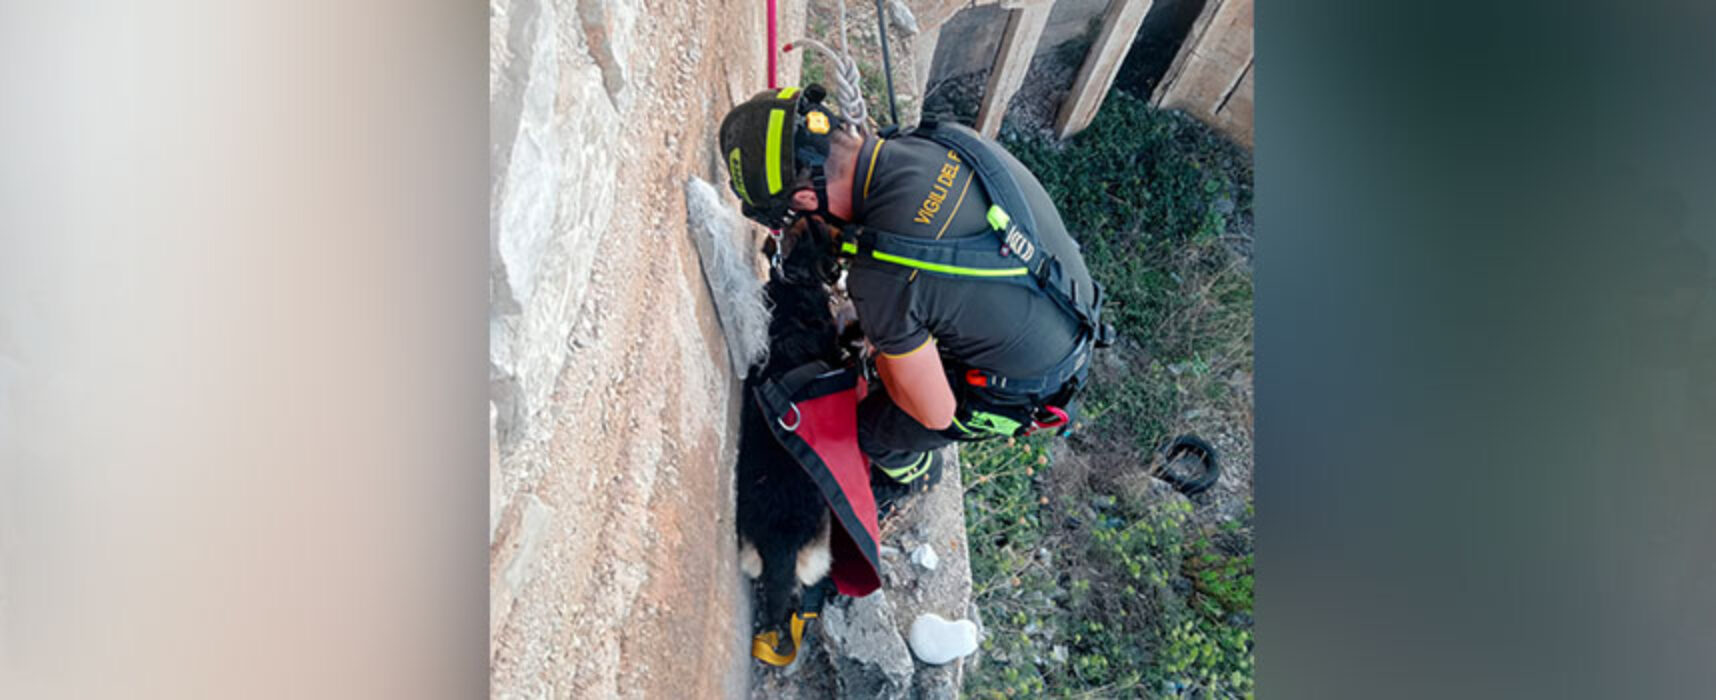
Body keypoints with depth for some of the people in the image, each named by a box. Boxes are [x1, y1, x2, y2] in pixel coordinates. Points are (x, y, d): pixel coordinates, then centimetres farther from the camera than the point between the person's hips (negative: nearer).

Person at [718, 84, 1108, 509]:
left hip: (1027, 386, -7)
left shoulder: (881, 278, -35)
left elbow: (936, 414, -22)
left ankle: (913, 473, 50)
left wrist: (881, 356, -1)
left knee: (870, 430, 15)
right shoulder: (944, 138, -14)